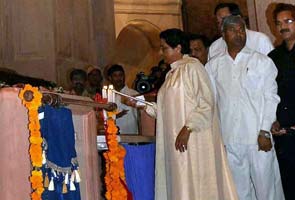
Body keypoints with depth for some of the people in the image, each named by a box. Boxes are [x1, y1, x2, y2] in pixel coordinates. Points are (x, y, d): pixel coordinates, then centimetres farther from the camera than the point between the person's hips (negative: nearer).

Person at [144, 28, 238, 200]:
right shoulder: (172, 73, 17)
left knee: (195, 185, -2)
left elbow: (206, 104, -15)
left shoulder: (192, 67, -8)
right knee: (180, 184, 9)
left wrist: (187, 129, -20)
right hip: (174, 141, 8)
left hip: (193, 140, -8)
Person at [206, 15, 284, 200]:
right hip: (229, 140, 2)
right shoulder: (213, 66, 8)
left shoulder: (262, 61, 3)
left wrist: (265, 132, -8)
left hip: (258, 137, -2)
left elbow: (271, 98, -1)